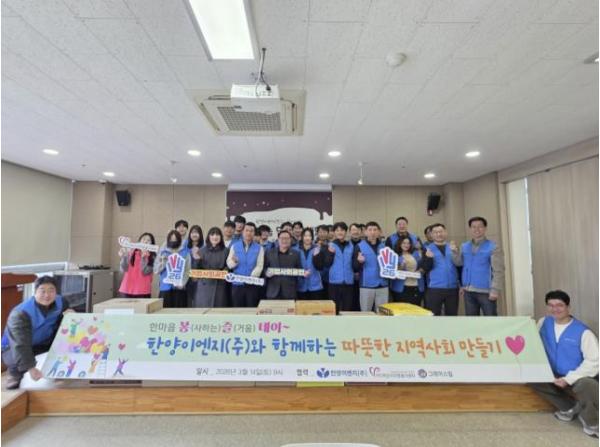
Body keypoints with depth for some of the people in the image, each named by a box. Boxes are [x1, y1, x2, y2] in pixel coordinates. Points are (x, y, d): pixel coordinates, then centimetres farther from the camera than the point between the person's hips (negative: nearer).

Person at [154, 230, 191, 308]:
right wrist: (163, 262, -9)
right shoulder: (163, 252, 9)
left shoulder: (185, 253, 5)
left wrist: (182, 283, -11)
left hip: (179, 288, -1)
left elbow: (187, 271, 1)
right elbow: (156, 270, 7)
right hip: (165, 288, 1)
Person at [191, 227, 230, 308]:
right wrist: (196, 260, -12)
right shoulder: (202, 250, 4)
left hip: (220, 286, 0)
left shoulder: (225, 251, 4)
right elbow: (195, 269, 5)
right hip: (204, 286, 0)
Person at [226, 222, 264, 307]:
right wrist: (234, 262, -22)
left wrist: (251, 277, -22)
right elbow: (229, 264, 1)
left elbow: (259, 266, -7)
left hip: (252, 284, -1)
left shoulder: (259, 248, 2)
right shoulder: (234, 246, 6)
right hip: (237, 284, 1)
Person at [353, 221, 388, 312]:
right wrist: (359, 261, -26)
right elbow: (354, 268, -5)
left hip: (382, 286, 3)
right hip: (366, 286, -3)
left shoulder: (384, 246, 10)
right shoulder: (359, 246, -2)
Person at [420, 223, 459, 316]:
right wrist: (428, 258, -26)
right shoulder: (427, 249, 1)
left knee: (452, 314, 13)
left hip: (453, 288, 3)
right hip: (434, 289, -3)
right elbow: (425, 268, -7)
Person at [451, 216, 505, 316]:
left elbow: (498, 271, -11)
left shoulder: (493, 247, -6)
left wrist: (495, 290, -17)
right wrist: (455, 252, -12)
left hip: (486, 291, -5)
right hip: (468, 291, 5)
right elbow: (459, 263, 5)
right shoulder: (464, 247, 11)